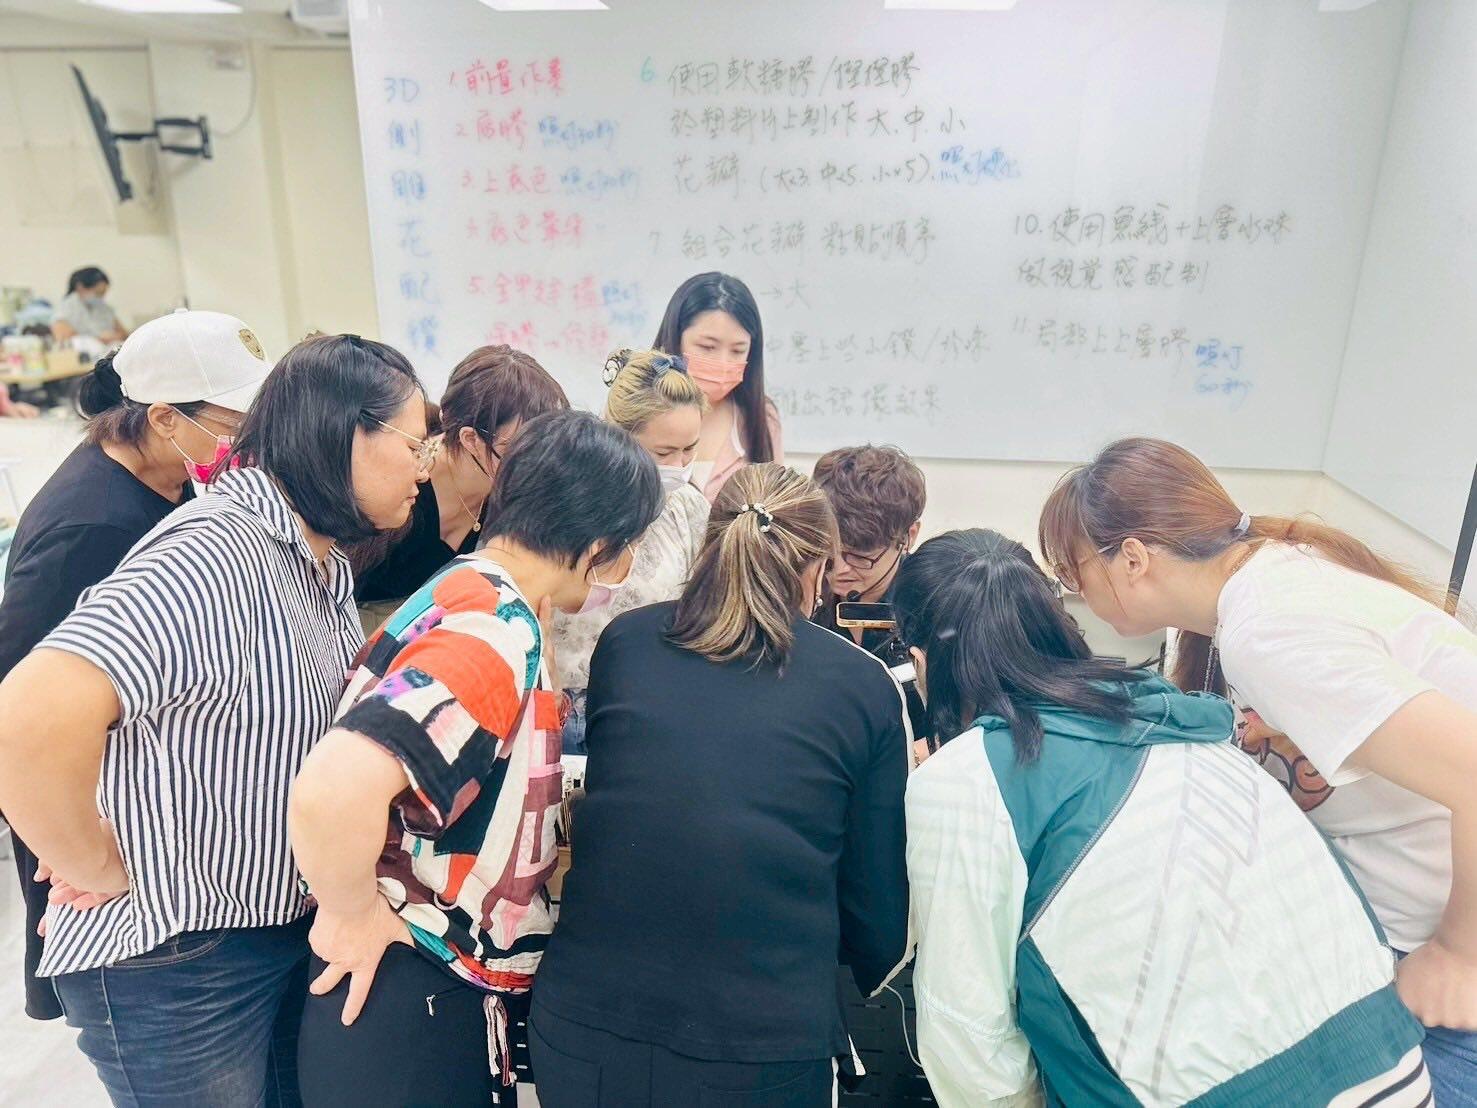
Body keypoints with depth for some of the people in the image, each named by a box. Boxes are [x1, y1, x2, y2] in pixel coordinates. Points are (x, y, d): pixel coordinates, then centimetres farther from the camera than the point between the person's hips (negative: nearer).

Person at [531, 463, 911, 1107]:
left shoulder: (622, 642, -1)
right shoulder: (867, 689, -5)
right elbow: (878, 899, 1)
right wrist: (873, 971, 24)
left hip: (584, 1030, 2)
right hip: (762, 1052, -1)